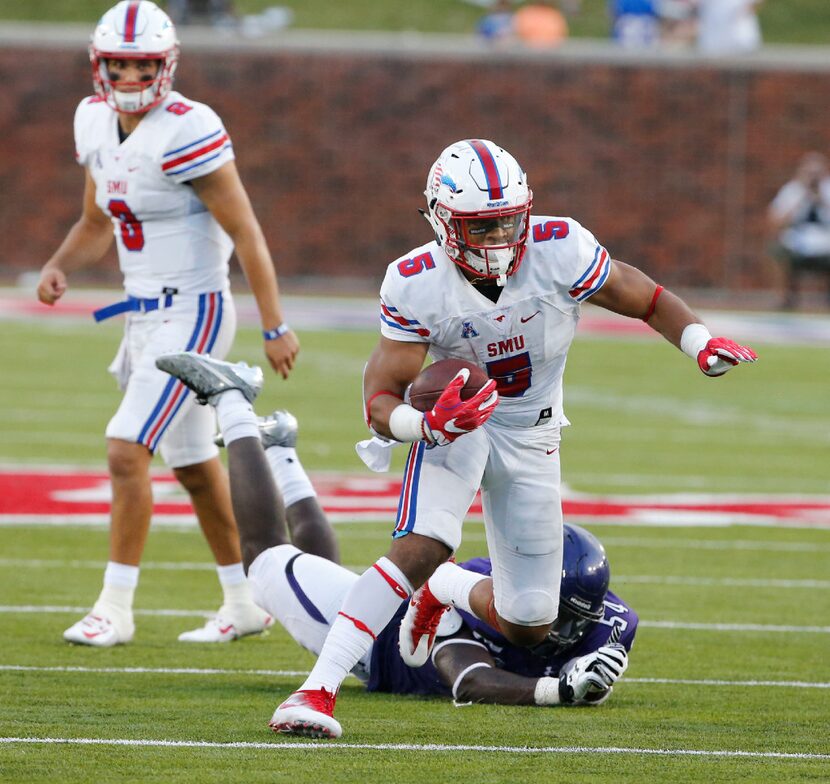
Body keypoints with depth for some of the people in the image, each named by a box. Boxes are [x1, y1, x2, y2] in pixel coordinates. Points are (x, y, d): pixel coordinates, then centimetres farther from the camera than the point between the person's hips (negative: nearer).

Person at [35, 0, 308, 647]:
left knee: (127, 450, -14)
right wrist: (58, 267, 0)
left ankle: (116, 608, -8)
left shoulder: (185, 132, -19)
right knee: (195, 466, 15)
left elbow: (245, 233, -17)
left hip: (192, 312, -9)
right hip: (145, 314, 9)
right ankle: (244, 604, 26)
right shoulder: (97, 123, 6)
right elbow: (97, 222, 20)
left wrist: (276, 326, -16)